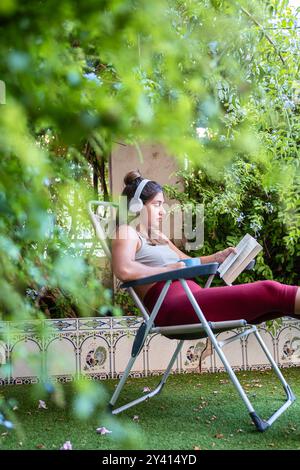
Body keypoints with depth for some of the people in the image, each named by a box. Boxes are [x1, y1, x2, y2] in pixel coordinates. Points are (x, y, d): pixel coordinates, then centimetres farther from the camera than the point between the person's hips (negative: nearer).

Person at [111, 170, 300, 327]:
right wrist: (168, 269, -8)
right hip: (173, 307, -9)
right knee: (269, 292, -20)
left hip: (195, 300, 9)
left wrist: (218, 257, 17)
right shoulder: (127, 232, 4)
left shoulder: (157, 237, 31)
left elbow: (187, 262, 35)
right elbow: (124, 270, -17)